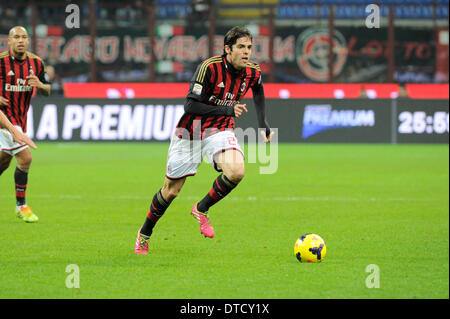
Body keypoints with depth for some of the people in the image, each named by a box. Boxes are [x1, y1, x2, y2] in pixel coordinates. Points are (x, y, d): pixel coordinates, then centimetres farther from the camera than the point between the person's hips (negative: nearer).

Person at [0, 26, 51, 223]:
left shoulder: (36, 63, 2)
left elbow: (47, 91, 10)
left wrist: (40, 85, -12)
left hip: (21, 118, 6)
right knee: (25, 157, -16)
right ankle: (21, 206, -6)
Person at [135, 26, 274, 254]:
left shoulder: (252, 73, -7)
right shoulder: (209, 68, -24)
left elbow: (258, 91, 19)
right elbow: (189, 105, -25)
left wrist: (263, 124, 14)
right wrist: (226, 110, -32)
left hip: (220, 130, 3)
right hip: (190, 131, -3)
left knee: (236, 171, -26)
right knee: (171, 191, 5)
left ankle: (201, 209, -1)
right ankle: (145, 234, 29)